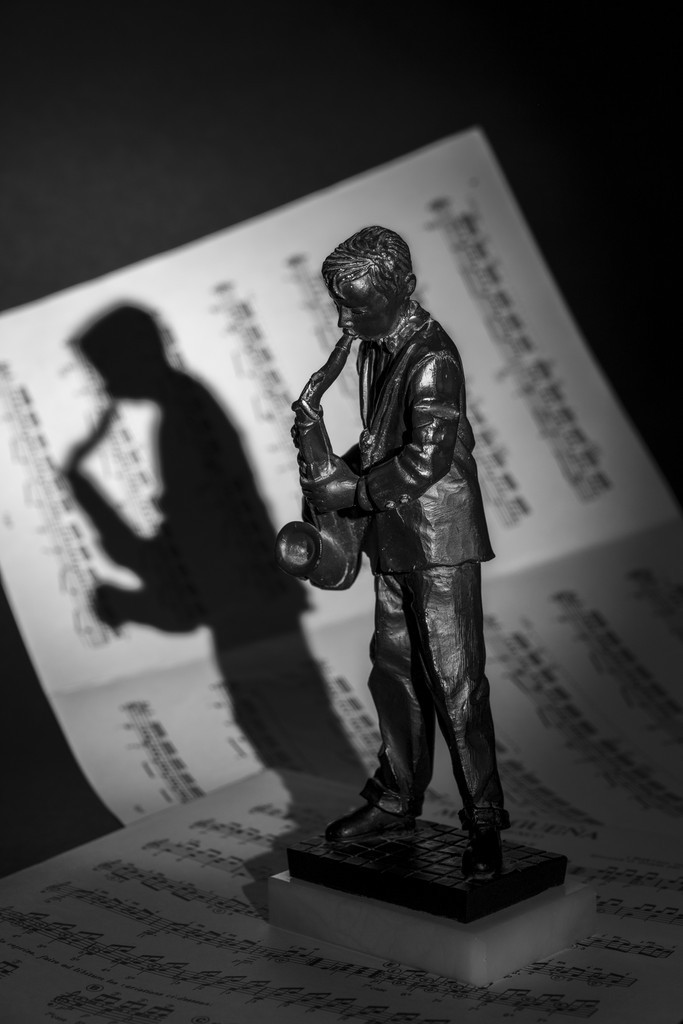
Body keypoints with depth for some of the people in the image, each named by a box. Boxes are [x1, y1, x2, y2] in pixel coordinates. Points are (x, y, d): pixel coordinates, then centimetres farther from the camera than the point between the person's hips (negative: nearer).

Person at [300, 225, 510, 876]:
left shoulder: (432, 357, -17)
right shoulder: (378, 348, 11)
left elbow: (427, 458, -24)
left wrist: (353, 492, -19)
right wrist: (341, 469, 4)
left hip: (441, 540, -9)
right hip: (394, 537, 9)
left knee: (455, 683, -6)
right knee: (394, 671, 14)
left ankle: (484, 822, 1)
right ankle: (396, 801, 25)